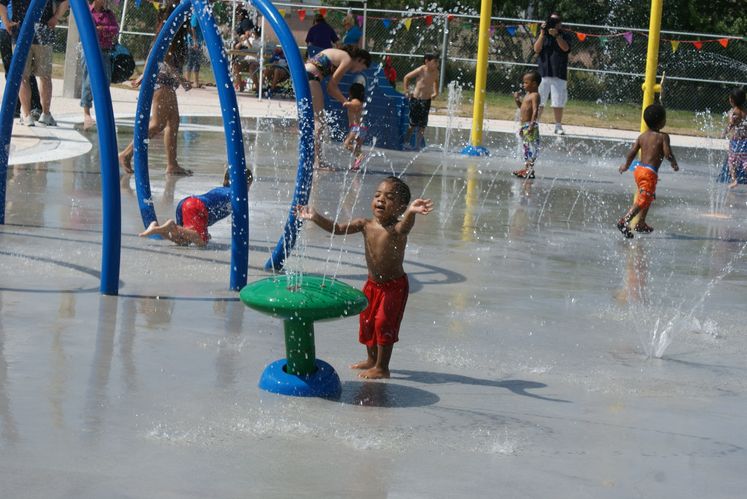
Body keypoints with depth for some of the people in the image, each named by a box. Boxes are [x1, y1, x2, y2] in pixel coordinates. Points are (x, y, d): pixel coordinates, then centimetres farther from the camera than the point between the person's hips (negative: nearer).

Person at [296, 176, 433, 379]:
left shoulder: (398, 228, -23)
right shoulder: (366, 225, -7)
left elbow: (404, 225, -47)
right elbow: (337, 228, -9)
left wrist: (411, 212, -71)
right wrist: (315, 217, -23)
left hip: (394, 286, -6)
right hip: (373, 284, 7)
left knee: (384, 323, -5)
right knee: (367, 321, 17)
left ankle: (382, 367, 9)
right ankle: (371, 359, 37)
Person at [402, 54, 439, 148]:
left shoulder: (435, 72, 1)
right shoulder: (420, 70, -14)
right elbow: (406, 77, -4)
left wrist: (435, 92, 14)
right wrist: (406, 91, -6)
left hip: (426, 100, 4)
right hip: (416, 99, -4)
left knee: (422, 125, 3)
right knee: (412, 124, 1)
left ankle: (418, 144, 10)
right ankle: (406, 142, 13)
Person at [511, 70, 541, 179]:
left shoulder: (535, 95, -12)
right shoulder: (527, 95, 16)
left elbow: (535, 110, -21)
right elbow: (522, 107, 27)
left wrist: (531, 124, -28)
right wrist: (517, 100, 9)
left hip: (530, 126, -10)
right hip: (524, 126, 10)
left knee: (532, 148, -10)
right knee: (526, 147, 16)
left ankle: (530, 170, -12)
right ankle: (526, 168, 24)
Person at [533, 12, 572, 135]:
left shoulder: (565, 35, 7)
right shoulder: (543, 34, 10)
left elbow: (565, 47, -10)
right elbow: (537, 49, -3)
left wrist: (556, 35, -21)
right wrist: (542, 34, -11)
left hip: (559, 74, -1)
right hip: (543, 73, 1)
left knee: (558, 103, 1)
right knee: (539, 102, -3)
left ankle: (558, 126, 9)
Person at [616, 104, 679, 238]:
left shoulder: (642, 136, 8)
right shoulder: (663, 137, -9)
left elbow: (631, 152, 7)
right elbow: (667, 154, -16)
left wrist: (626, 165, 24)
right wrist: (674, 163, 4)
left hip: (639, 168, 8)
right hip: (650, 172, -8)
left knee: (648, 197, 26)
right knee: (643, 200, -10)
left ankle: (641, 223, 35)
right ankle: (624, 221, -23)